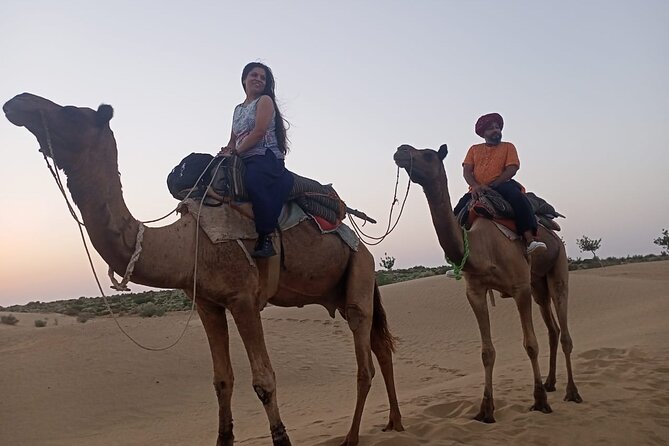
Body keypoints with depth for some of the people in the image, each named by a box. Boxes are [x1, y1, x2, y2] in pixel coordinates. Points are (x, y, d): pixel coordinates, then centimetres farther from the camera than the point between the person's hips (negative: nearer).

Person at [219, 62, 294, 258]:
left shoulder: (265, 100, 7)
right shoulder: (238, 109, 27)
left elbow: (259, 131, -7)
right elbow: (233, 141, 26)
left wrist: (237, 151, -8)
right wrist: (226, 150, 3)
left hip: (266, 158, -8)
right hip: (245, 161, 8)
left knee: (254, 181, -37)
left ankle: (265, 240, -40)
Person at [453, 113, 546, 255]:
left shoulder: (508, 147, 13)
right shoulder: (474, 149, 19)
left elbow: (512, 169, -2)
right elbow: (466, 171, 6)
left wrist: (491, 185, -15)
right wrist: (475, 186, -17)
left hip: (501, 186, -3)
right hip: (477, 190, 3)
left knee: (517, 195, -34)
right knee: (459, 210, -18)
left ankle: (530, 239, -43)